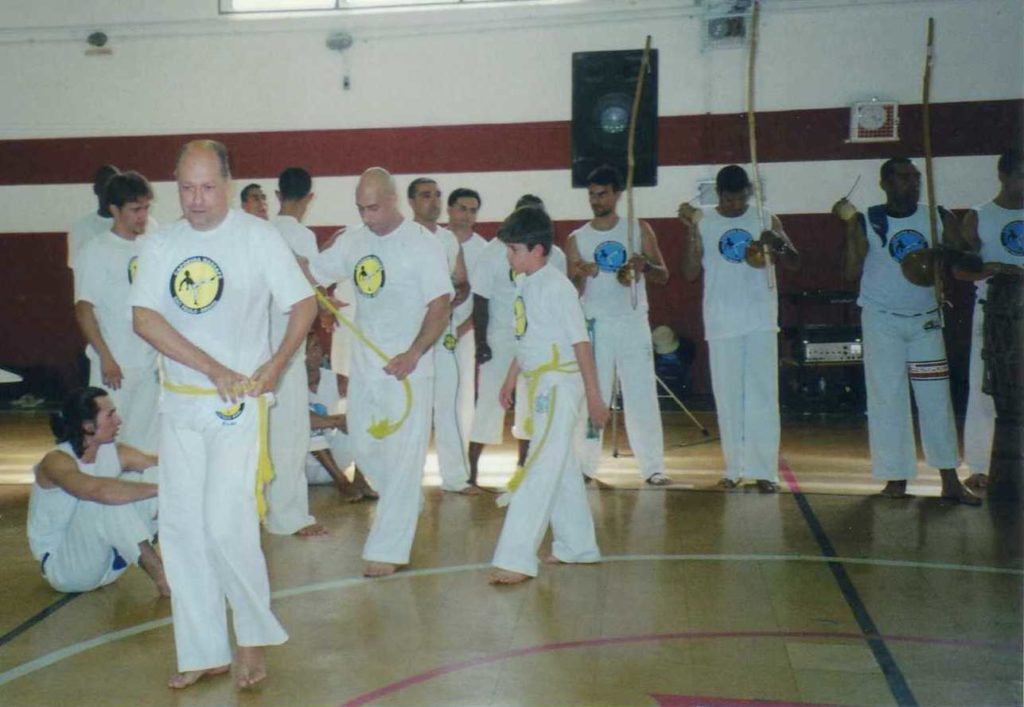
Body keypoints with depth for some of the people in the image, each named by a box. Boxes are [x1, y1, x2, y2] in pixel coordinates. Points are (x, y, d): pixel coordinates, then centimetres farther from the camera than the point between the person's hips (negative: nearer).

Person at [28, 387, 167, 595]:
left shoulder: (115, 452, -3)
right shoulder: (57, 461, -22)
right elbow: (98, 490, -42)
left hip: (103, 562, 6)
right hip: (62, 566, -6)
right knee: (109, 499, -33)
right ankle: (160, 576, -30)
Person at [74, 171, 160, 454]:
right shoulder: (96, 251, -7)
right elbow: (84, 309, -9)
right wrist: (106, 358, -15)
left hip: (152, 363, 5)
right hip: (116, 364, -5)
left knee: (148, 441, 11)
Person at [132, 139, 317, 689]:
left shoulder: (259, 237, -4)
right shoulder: (160, 246, 4)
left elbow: (304, 305, 0)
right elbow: (144, 318, -6)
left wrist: (276, 365, -12)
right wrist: (213, 369, -16)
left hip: (238, 403, -4)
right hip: (179, 402, 5)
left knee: (226, 525, -11)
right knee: (181, 529, 8)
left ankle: (254, 636, 12)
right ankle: (202, 652, 21)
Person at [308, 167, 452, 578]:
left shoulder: (422, 244, -11)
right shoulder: (353, 241, 6)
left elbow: (440, 307, -15)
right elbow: (311, 274, 11)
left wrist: (413, 354, -26)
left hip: (406, 367, -6)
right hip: (364, 364, 7)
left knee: (402, 459, -4)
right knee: (363, 447, 16)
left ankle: (388, 551, 2)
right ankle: (404, 508, 41)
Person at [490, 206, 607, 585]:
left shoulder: (557, 286, -15)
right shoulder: (525, 284, 10)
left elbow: (580, 341, -15)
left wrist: (593, 395, -15)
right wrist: (511, 379, 24)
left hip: (560, 385, -9)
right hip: (539, 384, 9)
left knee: (539, 471, -11)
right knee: (561, 468, 17)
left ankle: (516, 559, -12)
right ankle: (578, 546, 30)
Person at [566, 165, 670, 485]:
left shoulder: (639, 230, 5)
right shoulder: (577, 239, 5)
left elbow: (663, 276, 5)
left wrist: (645, 266, -17)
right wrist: (582, 276, -17)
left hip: (634, 323, 0)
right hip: (594, 325, 0)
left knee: (642, 396, -2)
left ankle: (653, 467, 2)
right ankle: (586, 464, 10)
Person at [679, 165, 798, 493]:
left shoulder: (766, 219, 4)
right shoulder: (703, 221, 3)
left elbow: (794, 263, 2)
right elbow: (690, 273, -2)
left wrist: (778, 244, -19)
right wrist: (692, 231, -13)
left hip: (761, 319, -1)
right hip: (721, 321, 1)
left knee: (762, 393, -5)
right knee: (727, 395, 5)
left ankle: (764, 470, -2)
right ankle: (734, 468, 15)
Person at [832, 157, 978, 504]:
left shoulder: (938, 217, 3)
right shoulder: (867, 222, -4)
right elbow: (852, 272, -13)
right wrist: (850, 223, -20)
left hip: (926, 319, 2)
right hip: (882, 320, -2)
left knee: (936, 397, 1)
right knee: (888, 398, 0)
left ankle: (950, 481, 5)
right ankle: (896, 478, 8)